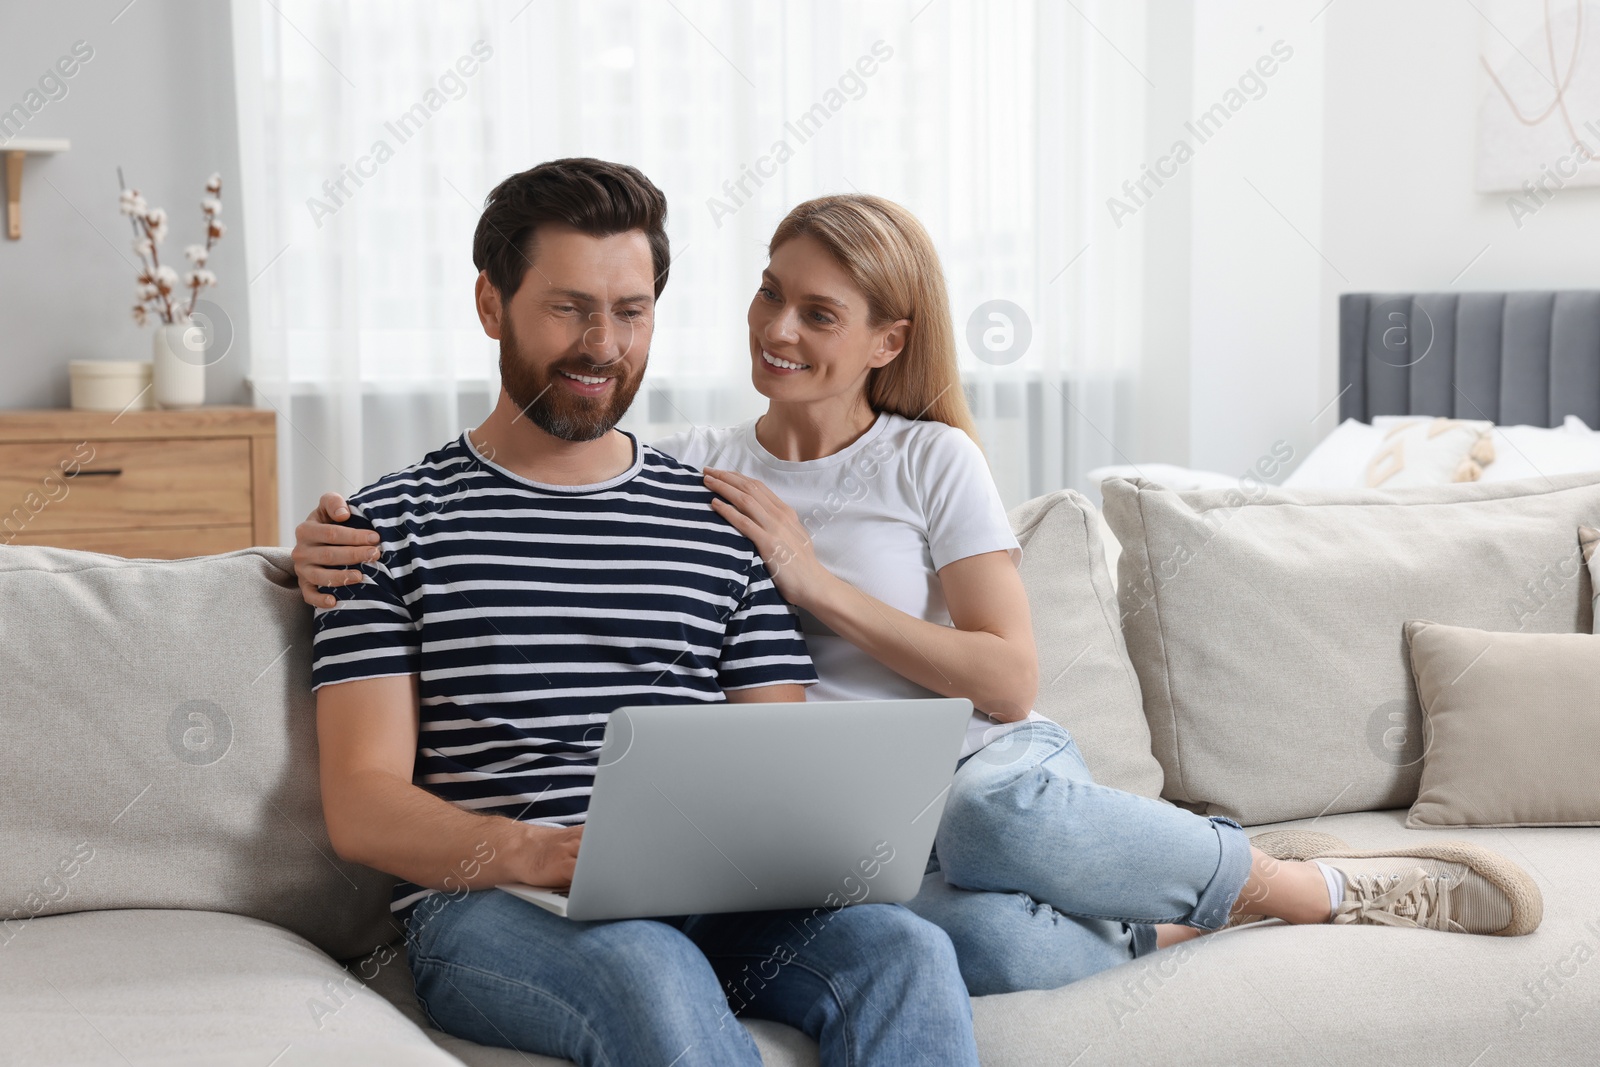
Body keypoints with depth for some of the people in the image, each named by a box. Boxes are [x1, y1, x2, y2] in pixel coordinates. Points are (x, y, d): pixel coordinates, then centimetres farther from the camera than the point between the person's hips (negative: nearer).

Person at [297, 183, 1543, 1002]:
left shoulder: (931, 460, 3)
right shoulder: (688, 471, 9)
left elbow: (1009, 683, -6)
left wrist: (816, 580, -11)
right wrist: (346, 548, -17)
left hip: (993, 765, 0)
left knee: (990, 818, -41)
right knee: (983, 942, -39)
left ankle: (1308, 881, -14)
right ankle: (1173, 916, -9)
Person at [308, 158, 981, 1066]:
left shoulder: (724, 522, 20)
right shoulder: (394, 525, 10)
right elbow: (362, 804, 1)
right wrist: (541, 852, -19)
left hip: (714, 899, 3)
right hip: (488, 905, -3)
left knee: (906, 950, -29)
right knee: (648, 971, -38)